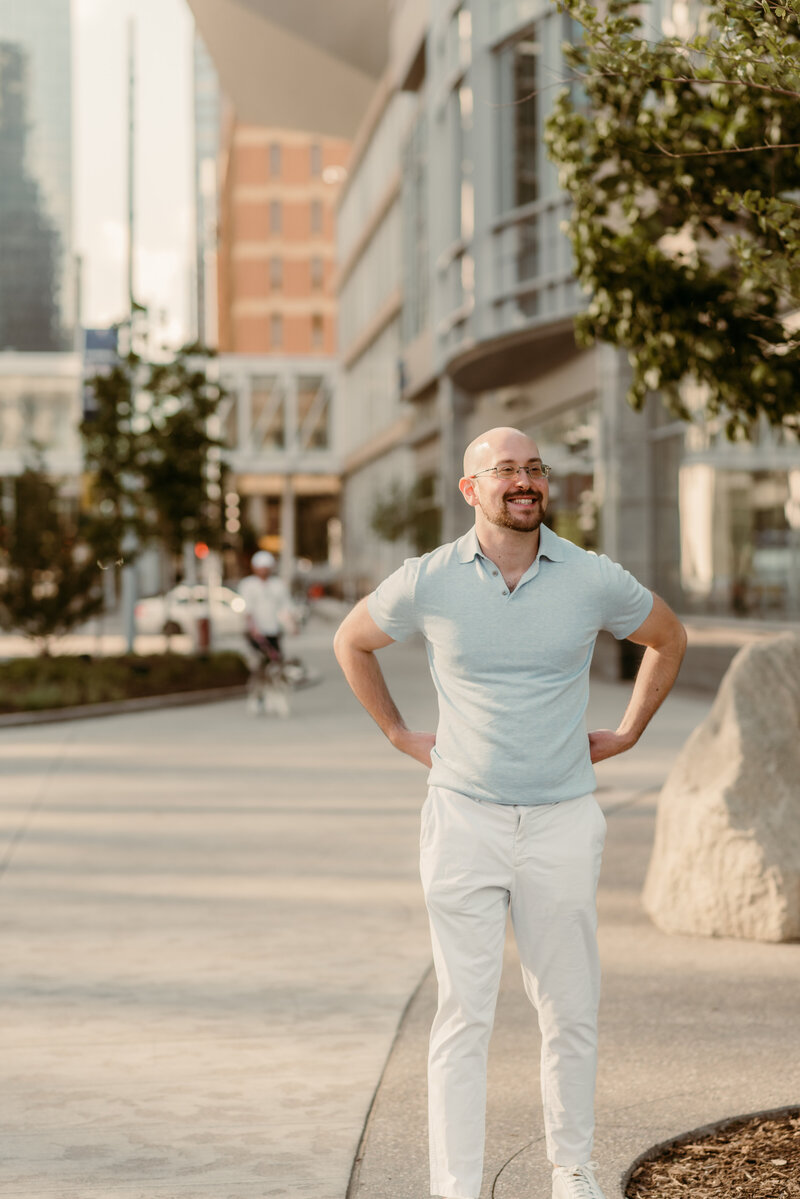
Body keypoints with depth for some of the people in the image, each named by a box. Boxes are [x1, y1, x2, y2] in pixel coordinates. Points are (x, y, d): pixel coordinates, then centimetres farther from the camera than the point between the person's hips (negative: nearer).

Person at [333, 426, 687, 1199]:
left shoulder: (593, 580, -1)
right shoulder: (427, 581, -3)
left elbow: (668, 638, 18)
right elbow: (351, 642, 16)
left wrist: (628, 732, 13)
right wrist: (398, 734, 11)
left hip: (563, 821, 1)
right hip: (463, 817, -1)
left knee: (570, 1010, 8)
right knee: (464, 1013, -1)